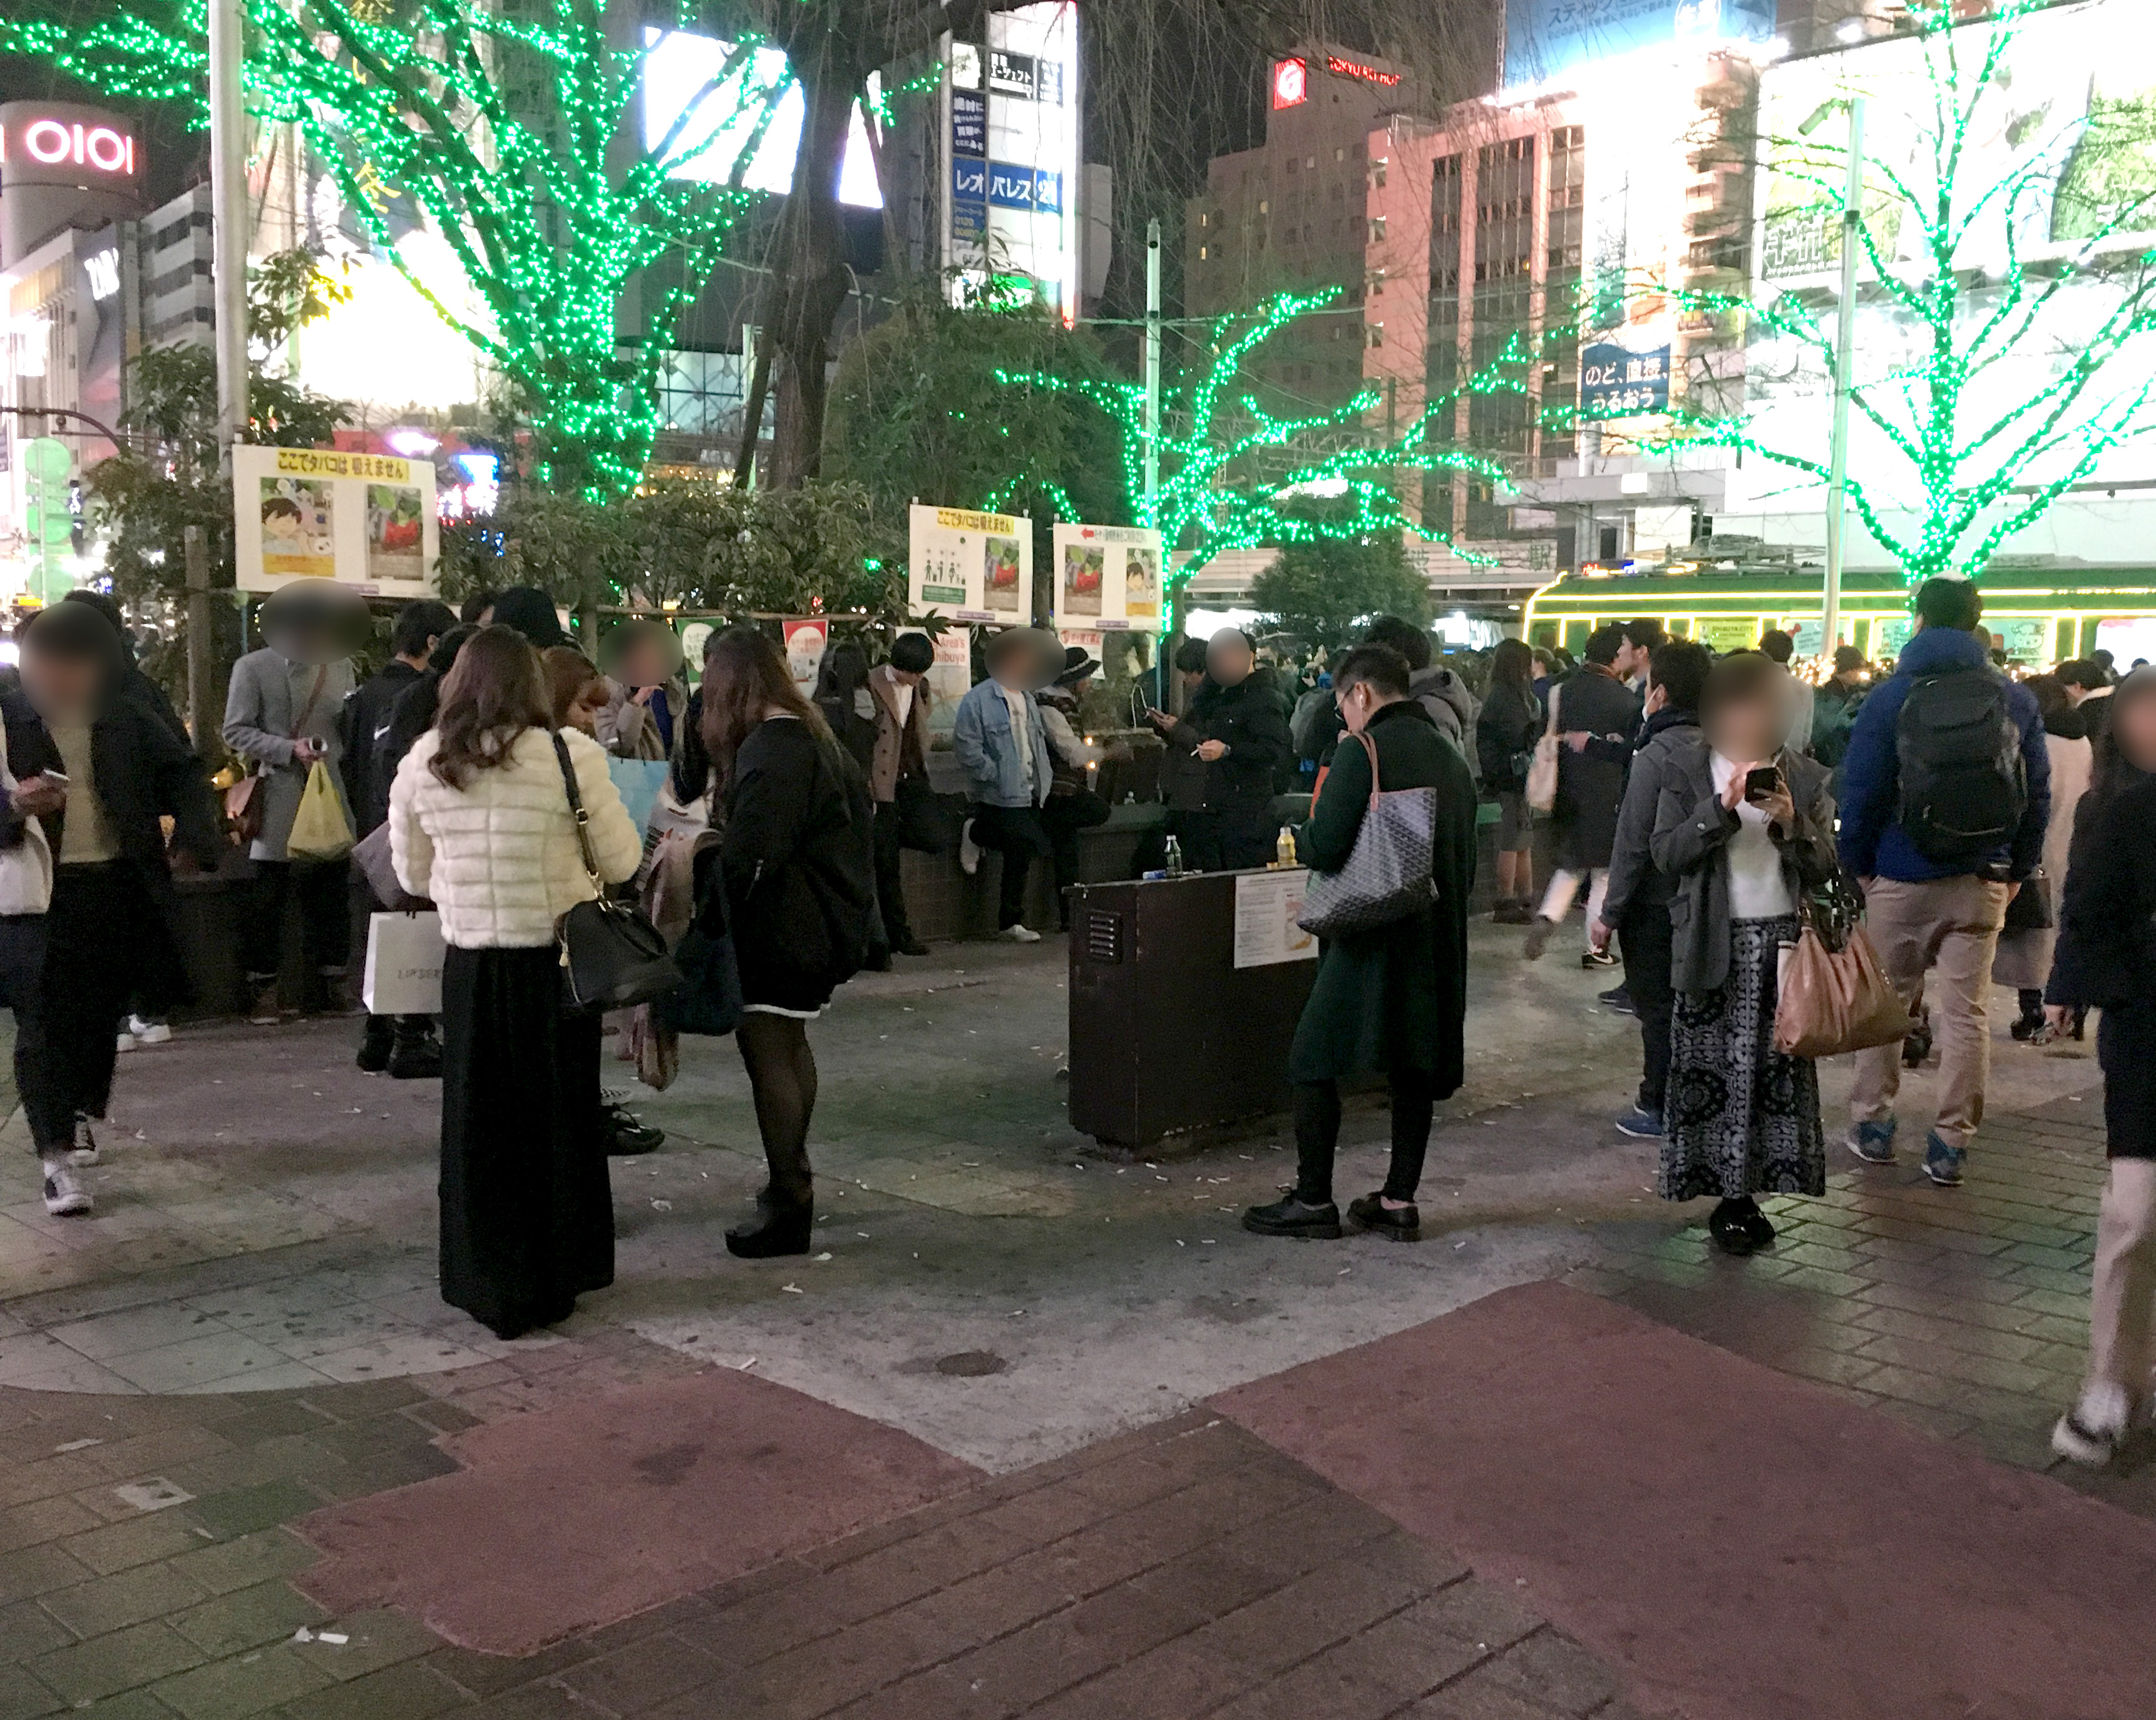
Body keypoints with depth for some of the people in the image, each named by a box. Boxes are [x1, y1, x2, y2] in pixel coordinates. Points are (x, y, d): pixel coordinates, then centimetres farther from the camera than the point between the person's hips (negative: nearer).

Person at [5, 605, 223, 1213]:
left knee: (102, 1016, 16)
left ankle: (87, 1112, 40)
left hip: (120, 888, 3)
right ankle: (57, 1158, -2)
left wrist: (196, 831, -10)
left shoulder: (132, 722, 4)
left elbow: (183, 776, 8)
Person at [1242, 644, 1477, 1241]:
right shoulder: (1450, 756, 14)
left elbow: (1325, 848, -18)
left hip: (1372, 938, -8)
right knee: (1416, 1068, 13)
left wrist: (1300, 837, 2)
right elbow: (1467, 859, 19)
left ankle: (1313, 1201, 6)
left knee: (1313, 1063, 2)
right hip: (1439, 940, 8)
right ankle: (1399, 1201, 17)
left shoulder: (1363, 751, -11)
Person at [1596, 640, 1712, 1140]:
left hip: (1655, 905, -7)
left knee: (1657, 1008, 3)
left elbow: (1633, 843, -18)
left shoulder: (1656, 756, -18)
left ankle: (1658, 1109, 11)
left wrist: (1610, 913, -12)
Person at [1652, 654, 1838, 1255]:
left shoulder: (1804, 777, 8)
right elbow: (1666, 854, -6)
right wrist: (1722, 808, -17)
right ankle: (1728, 1197, 8)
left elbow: (1824, 868, 4)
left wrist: (1791, 824, -14)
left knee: (1780, 1069, 1)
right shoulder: (1687, 769, 2)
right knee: (1710, 1070, -2)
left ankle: (1749, 1194, 11)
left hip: (1783, 939, 2)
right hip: (1713, 942, -2)